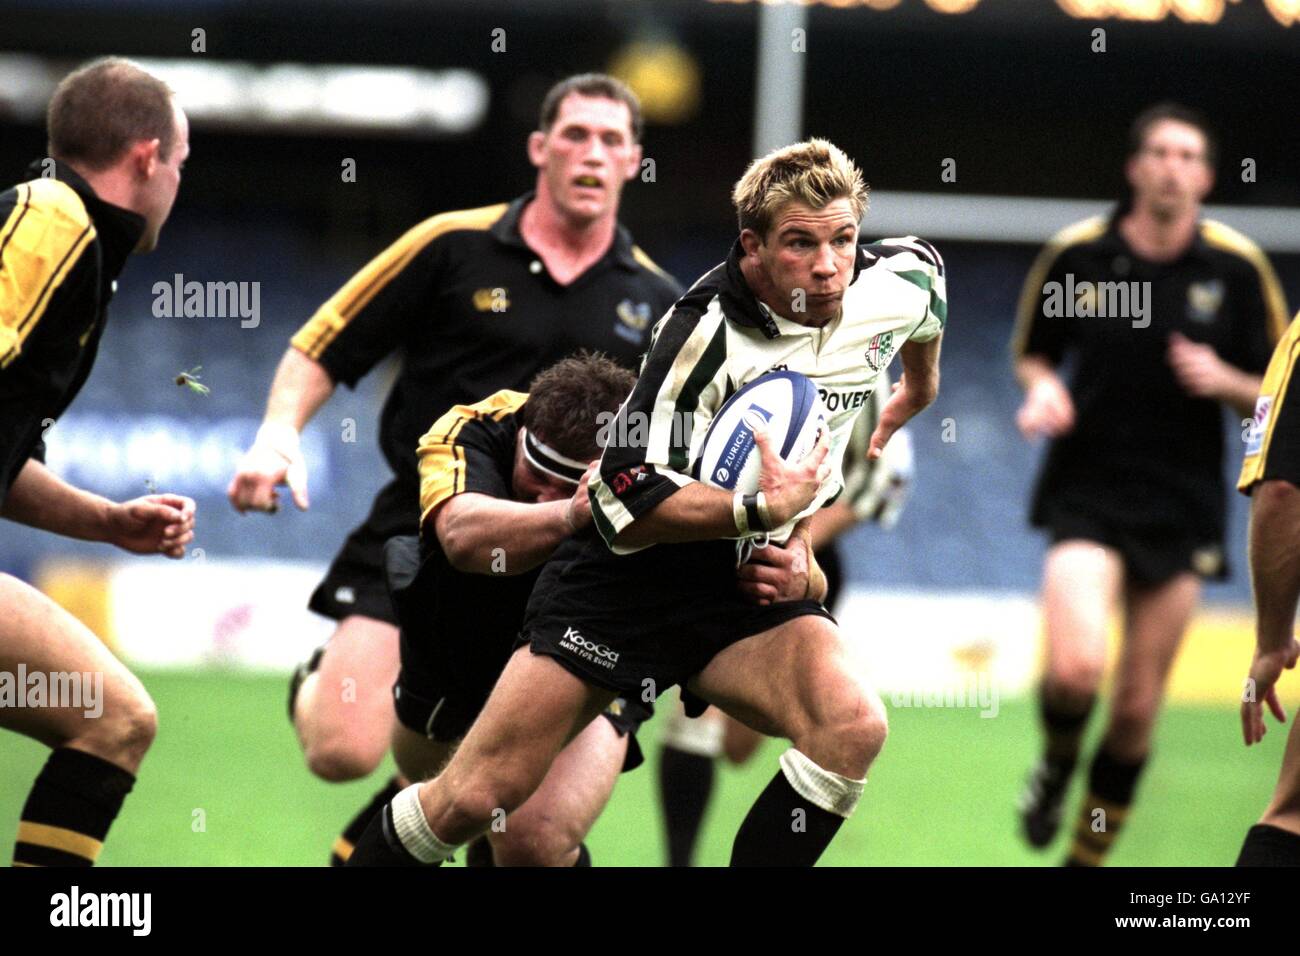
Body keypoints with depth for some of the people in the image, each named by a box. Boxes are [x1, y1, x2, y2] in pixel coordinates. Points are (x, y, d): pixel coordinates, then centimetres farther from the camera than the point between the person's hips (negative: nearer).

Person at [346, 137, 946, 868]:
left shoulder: (904, 283, -7)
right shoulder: (709, 331, -24)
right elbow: (627, 502, -25)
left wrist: (919, 392, 37)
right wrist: (760, 511, -35)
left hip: (751, 587, 4)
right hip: (631, 578, -4)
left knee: (853, 727, -28)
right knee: (471, 800, -7)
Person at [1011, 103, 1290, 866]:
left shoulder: (1236, 268, -2)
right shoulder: (1078, 254, -3)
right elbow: (1033, 350, 12)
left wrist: (1224, 381, -16)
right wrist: (1043, 387, -9)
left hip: (1182, 508, 2)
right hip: (1088, 494, -1)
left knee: (1139, 706, 5)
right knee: (1077, 667, -23)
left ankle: (1089, 856, 23)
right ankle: (1057, 762, 12)